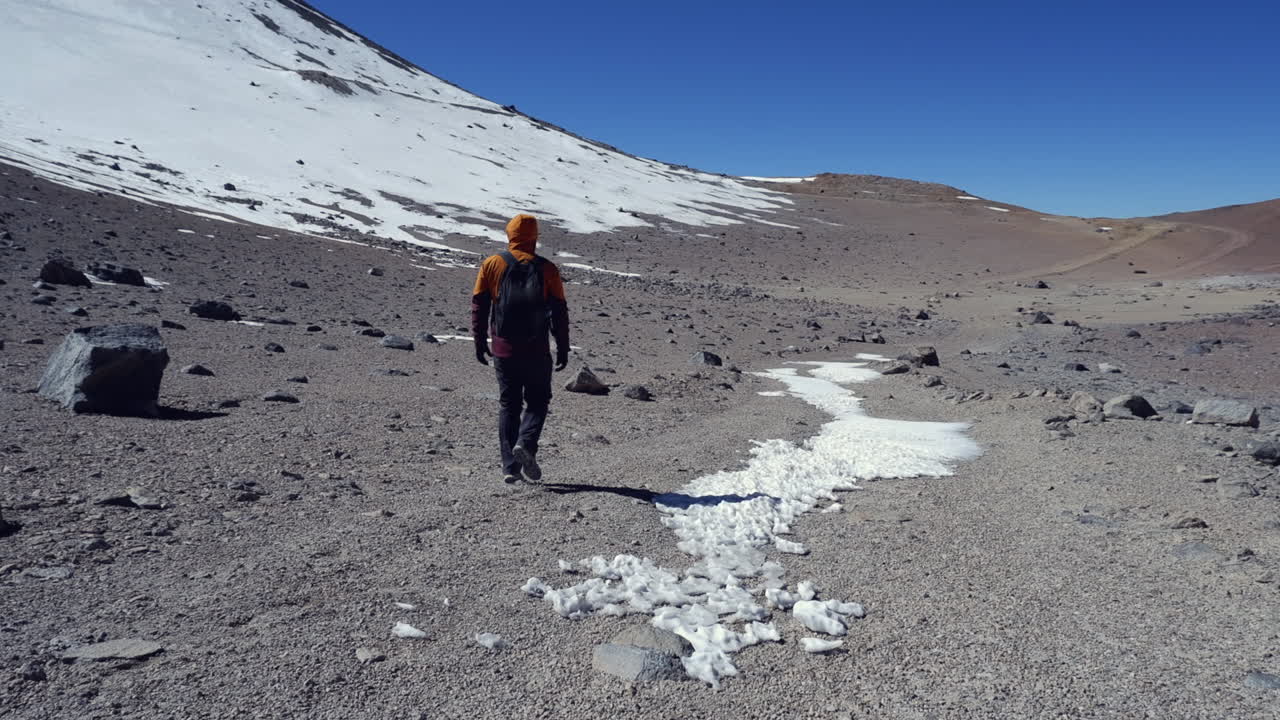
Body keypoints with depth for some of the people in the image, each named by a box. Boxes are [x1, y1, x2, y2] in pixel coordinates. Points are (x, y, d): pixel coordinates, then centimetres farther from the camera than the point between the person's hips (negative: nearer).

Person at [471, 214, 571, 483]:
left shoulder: (492, 264, 3)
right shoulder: (547, 269, -1)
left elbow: (478, 306, 3)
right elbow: (559, 312, -1)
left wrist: (480, 342, 11)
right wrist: (563, 348, 5)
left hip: (502, 349, 2)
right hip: (536, 350, -2)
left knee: (508, 405, 10)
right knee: (538, 400, 13)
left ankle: (510, 467, 7)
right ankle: (526, 443, -12)